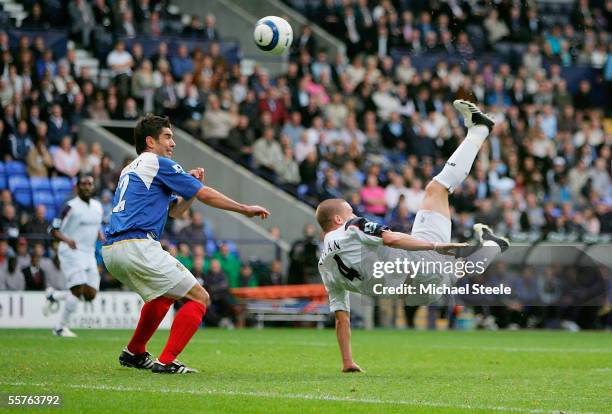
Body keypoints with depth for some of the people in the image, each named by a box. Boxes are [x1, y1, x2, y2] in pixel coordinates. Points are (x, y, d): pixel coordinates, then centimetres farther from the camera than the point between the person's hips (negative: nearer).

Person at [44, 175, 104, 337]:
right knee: (78, 289, -17)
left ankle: (54, 296, 23)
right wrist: (67, 240, -27)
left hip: (89, 255, 7)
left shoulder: (98, 206, 11)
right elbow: (54, 230, -8)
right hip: (71, 252, -7)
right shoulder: (71, 207, -9)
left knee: (90, 295, 1)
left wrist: (102, 237, 4)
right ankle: (62, 327, -3)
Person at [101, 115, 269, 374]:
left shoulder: (130, 170, 26)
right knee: (199, 298, -3)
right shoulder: (157, 164, 0)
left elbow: (174, 211, 28)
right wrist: (245, 209, 10)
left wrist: (191, 184, 14)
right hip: (138, 247, -9)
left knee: (164, 294, 34)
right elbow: (206, 196, 1)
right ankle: (166, 361, -12)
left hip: (111, 251, 9)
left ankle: (134, 353, 36)